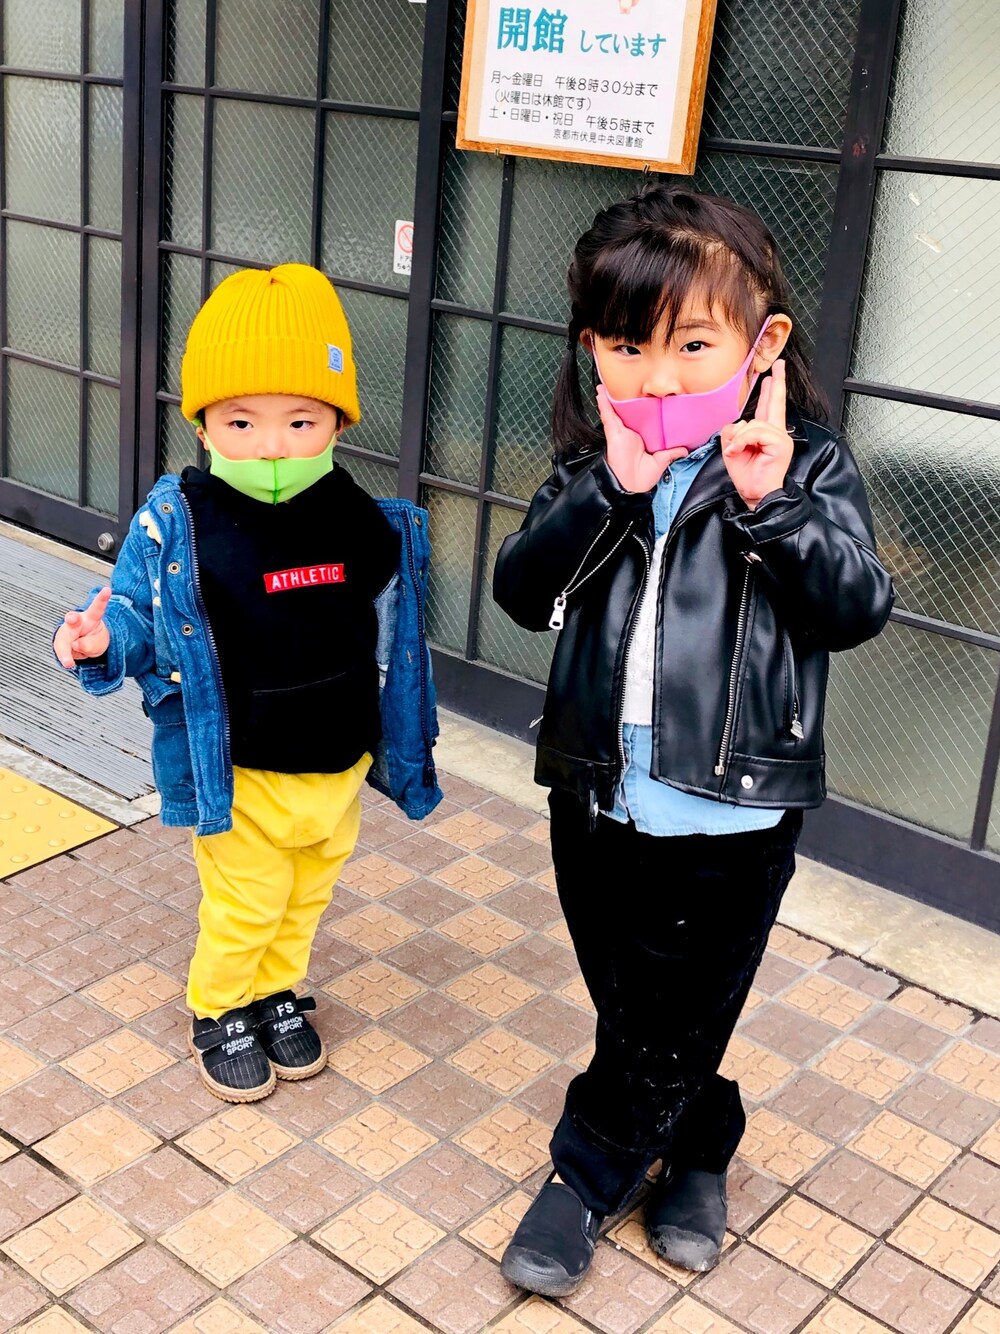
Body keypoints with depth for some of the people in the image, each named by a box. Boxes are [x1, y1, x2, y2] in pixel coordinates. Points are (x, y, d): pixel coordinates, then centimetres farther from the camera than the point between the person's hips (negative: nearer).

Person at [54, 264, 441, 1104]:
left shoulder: (365, 523, -7)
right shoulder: (178, 524, -18)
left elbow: (391, 639, 6)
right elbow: (139, 617, -9)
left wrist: (407, 744, 12)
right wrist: (101, 642, -31)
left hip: (340, 761, 4)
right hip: (241, 771, -4)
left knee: (307, 894, 22)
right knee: (245, 904, 13)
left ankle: (277, 991, 48)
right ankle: (220, 1011, 40)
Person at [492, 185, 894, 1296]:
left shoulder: (806, 466, -7)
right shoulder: (591, 468, 1)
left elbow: (856, 608, -13)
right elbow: (522, 590, -10)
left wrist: (774, 504, -26)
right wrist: (611, 491, -23)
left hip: (730, 816, -3)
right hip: (599, 797, 4)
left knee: (664, 1019, 12)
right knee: (631, 1007, 19)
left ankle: (588, 1171, 36)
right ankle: (696, 1148, 42)